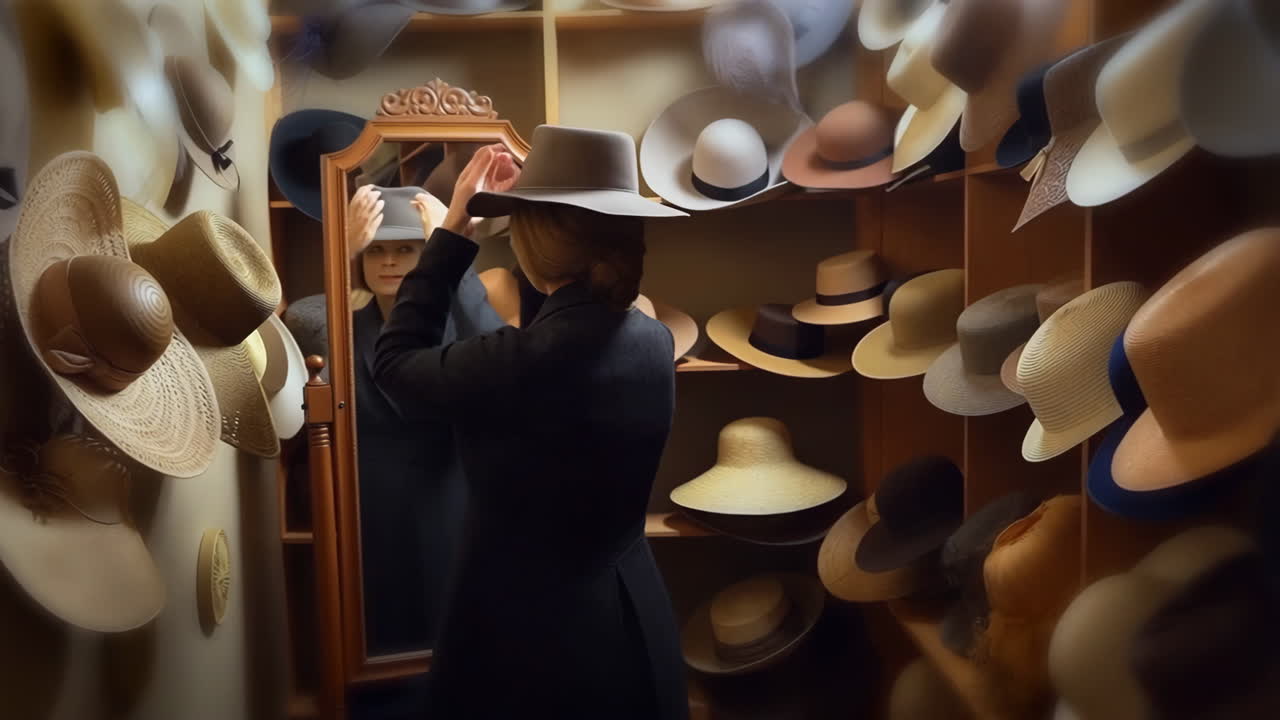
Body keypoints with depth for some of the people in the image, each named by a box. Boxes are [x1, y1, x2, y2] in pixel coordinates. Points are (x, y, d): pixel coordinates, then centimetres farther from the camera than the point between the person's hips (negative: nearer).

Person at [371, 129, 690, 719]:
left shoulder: (527, 361, -28)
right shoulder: (653, 341, -6)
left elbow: (394, 363, -10)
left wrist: (453, 231, -6)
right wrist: (522, 208, 14)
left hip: (530, 636, -6)